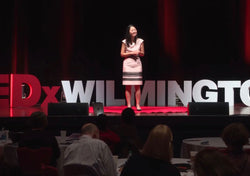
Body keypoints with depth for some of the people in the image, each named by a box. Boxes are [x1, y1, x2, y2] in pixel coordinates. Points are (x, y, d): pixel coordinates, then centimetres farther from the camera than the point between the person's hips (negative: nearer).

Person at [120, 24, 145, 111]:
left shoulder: (140, 41, 4)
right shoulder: (125, 42, -1)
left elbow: (142, 54, 10)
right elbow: (122, 54, 0)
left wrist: (138, 52, -12)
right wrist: (132, 53, -10)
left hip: (137, 64, 1)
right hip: (127, 64, -1)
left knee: (137, 86, -2)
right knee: (128, 86, -1)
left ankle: (138, 105, 3)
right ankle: (128, 105, 3)